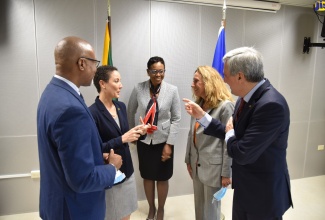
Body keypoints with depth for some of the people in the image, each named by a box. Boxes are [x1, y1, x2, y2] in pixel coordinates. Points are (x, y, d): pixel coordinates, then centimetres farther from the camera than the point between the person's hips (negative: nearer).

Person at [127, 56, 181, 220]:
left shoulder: (172, 90, -10)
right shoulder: (138, 89, -8)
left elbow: (176, 119, -8)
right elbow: (130, 112, 4)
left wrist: (169, 144, -11)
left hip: (163, 140, -1)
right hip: (144, 140, 1)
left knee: (162, 178, 13)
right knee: (147, 176, 16)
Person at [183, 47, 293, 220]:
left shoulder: (271, 104, -31)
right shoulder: (246, 97, -1)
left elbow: (242, 153, -32)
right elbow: (234, 135, 5)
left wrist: (229, 133, -11)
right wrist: (201, 116, 1)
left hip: (264, 193, -8)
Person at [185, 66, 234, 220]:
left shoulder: (225, 106, -16)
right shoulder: (198, 104, 7)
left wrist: (226, 172, -13)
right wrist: (188, 159, 12)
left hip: (213, 166, -6)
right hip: (197, 164, 7)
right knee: (199, 207, 21)